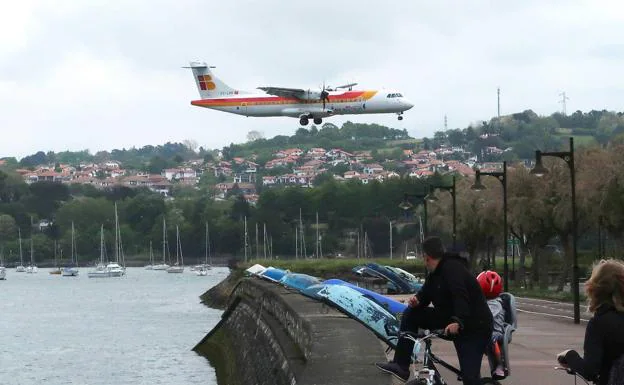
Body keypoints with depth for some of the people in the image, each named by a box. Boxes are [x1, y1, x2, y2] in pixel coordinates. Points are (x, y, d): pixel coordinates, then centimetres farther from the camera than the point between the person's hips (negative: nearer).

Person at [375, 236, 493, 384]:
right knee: (411, 314, 0)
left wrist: (458, 322, -46)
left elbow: (461, 297, -33)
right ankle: (401, 366, -2)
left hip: (474, 327, -9)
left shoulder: (452, 268, -20)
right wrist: (417, 300, -15)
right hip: (451, 319, 9)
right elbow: (425, 294, 9)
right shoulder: (435, 273, 9)